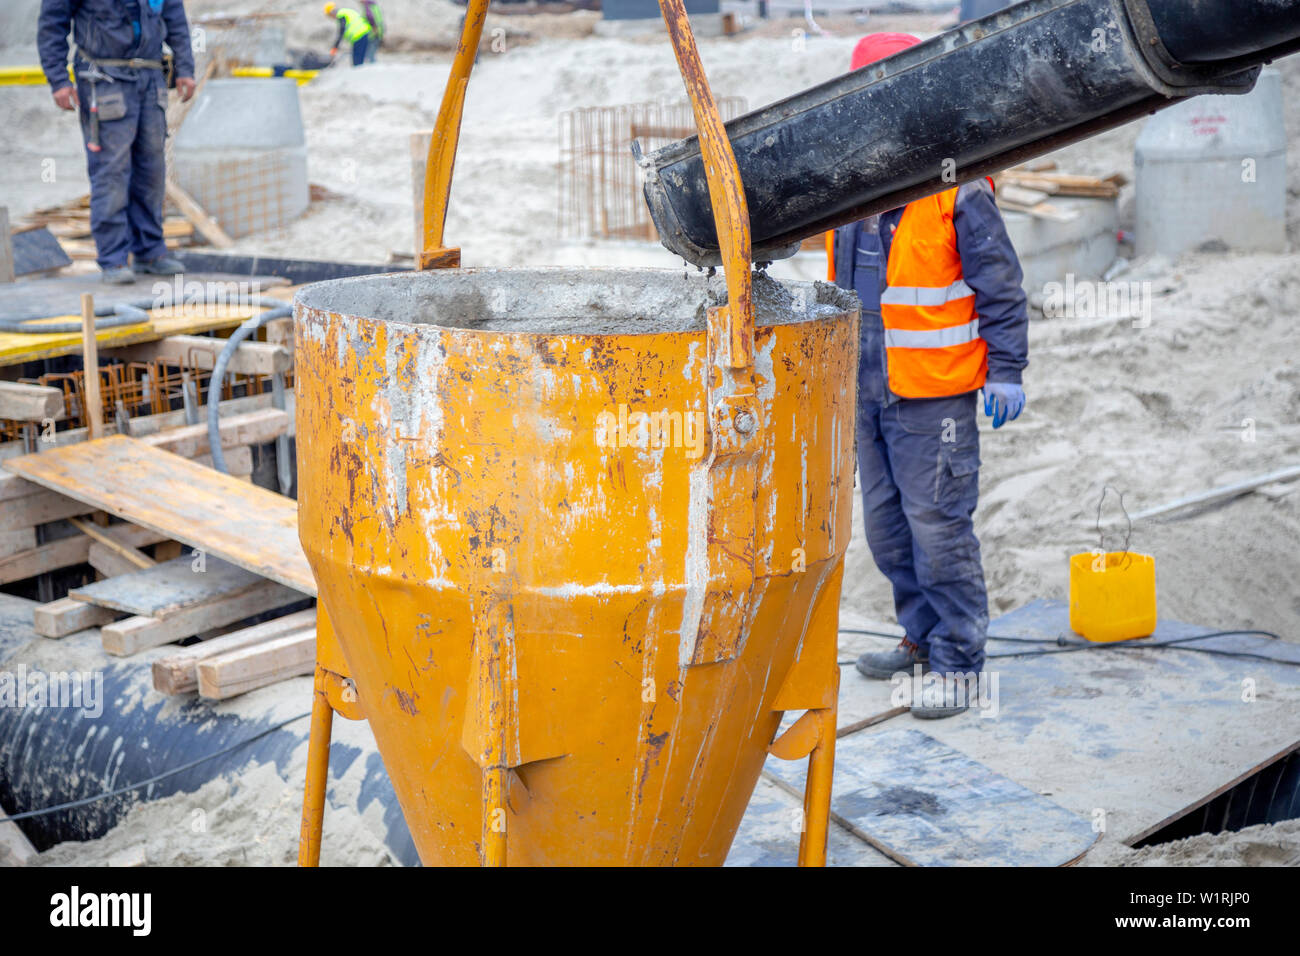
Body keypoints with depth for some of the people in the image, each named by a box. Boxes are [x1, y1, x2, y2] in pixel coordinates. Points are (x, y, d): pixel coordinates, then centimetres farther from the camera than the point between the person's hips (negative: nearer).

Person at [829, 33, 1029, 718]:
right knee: (886, 525, 16)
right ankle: (923, 637, 32)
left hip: (933, 396, -8)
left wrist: (1005, 372, -9)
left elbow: (1001, 286, -9)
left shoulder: (957, 191, -13)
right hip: (869, 391, 8)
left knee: (938, 528, -3)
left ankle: (957, 665, 8)